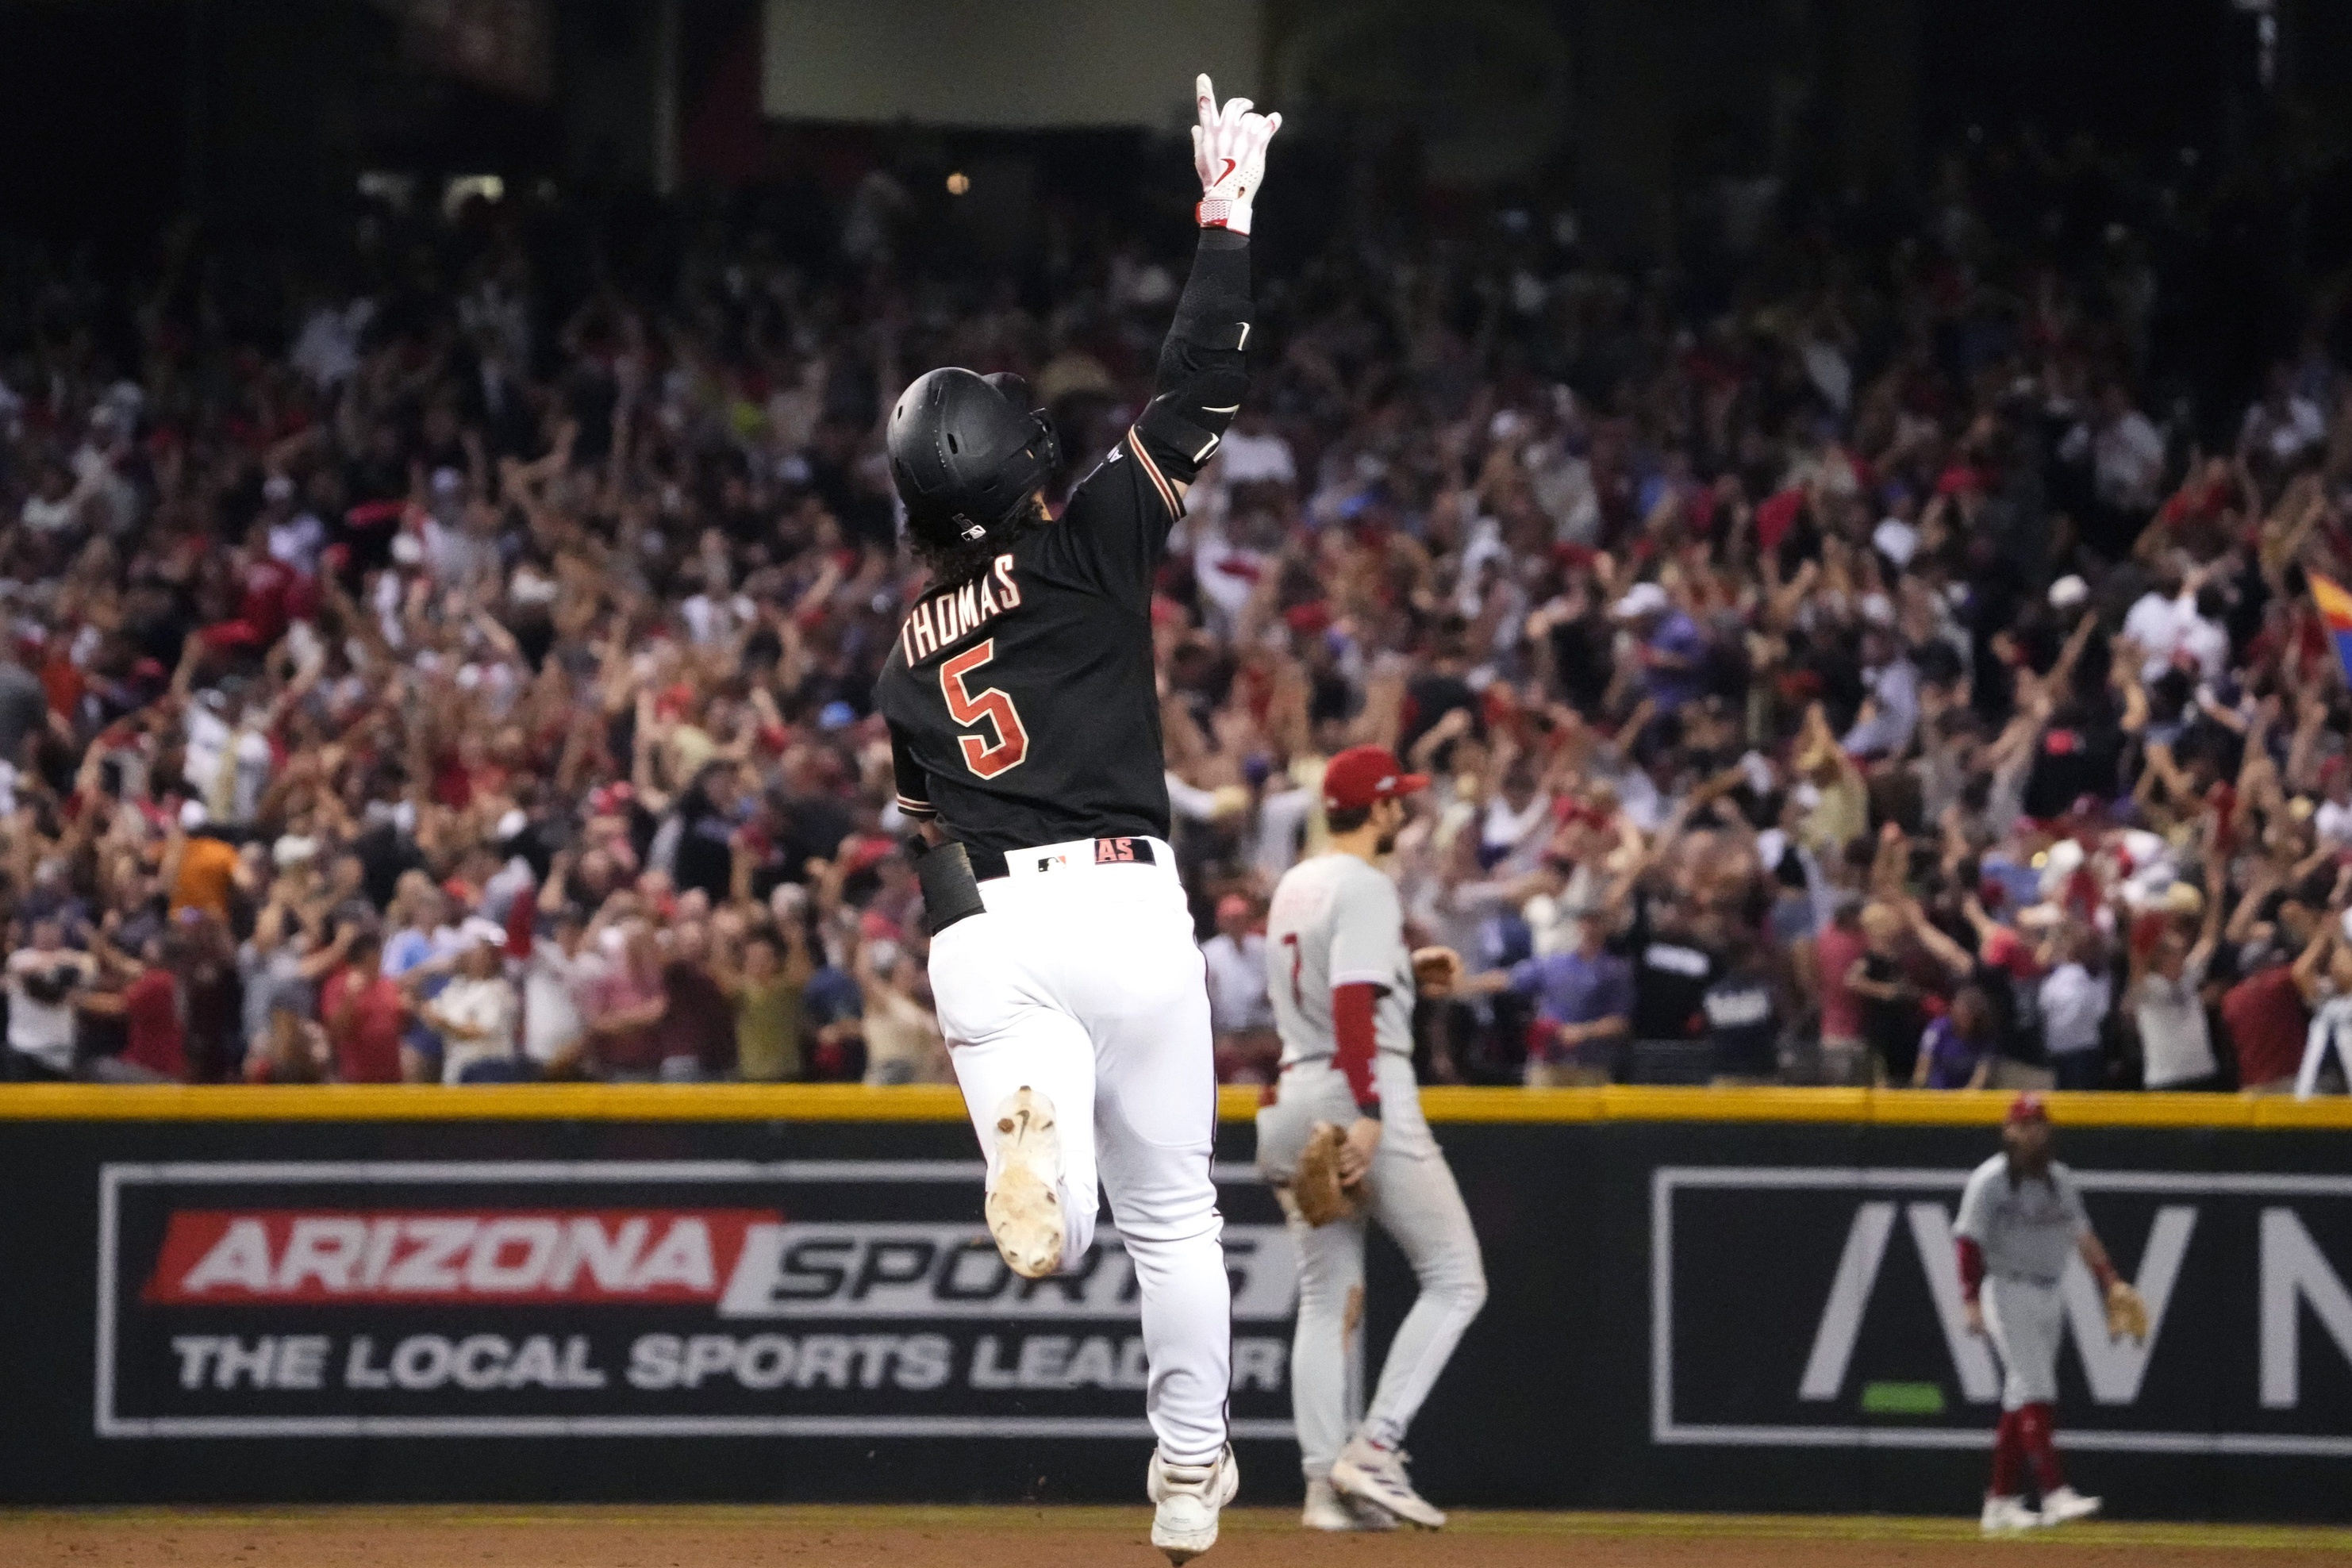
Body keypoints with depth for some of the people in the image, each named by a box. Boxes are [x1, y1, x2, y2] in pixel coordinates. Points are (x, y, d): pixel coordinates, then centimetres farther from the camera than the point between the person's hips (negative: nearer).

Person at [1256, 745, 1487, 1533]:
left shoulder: (1293, 886, 16)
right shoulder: (1365, 888, -11)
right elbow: (1352, 1004, -21)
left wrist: (1404, 971, 19)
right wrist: (1369, 1115, -27)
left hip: (1296, 1088, 9)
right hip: (1359, 1090, -9)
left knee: (1326, 1298, 10)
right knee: (1454, 1280, -2)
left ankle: (1325, 1483, 4)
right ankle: (1375, 1448, -13)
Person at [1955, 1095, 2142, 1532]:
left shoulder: (2060, 1179, 13)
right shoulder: (1990, 1180, -7)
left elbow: (2082, 1235, 15)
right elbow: (1970, 1242, -12)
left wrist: (2111, 1283, 4)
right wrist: (1972, 1302, -20)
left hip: (2047, 1297, 7)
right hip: (2008, 1294, -7)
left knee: (2020, 1398, 8)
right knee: (2034, 1391, -15)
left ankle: (2001, 1502, 13)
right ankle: (2055, 1494, -22)